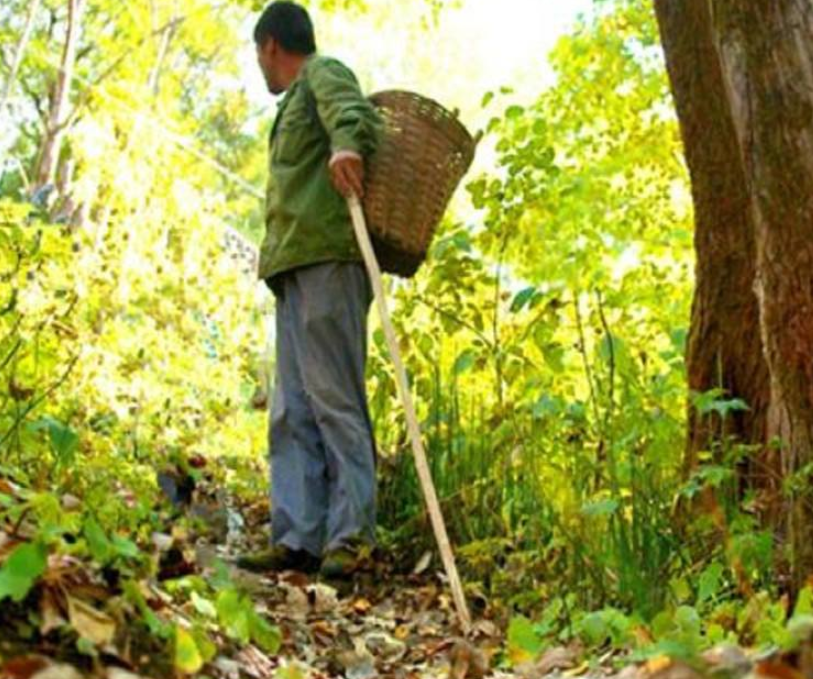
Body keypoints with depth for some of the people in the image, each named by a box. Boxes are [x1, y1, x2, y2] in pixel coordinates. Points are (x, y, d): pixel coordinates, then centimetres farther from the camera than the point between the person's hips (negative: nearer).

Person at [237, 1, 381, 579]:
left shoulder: (322, 73, 6)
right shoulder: (297, 101, 34)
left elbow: (355, 110, -18)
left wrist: (347, 143, -38)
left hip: (327, 260, -10)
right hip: (297, 268, 10)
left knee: (334, 398, -13)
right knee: (293, 411, 1)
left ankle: (352, 535, -13)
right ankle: (298, 538, -2)